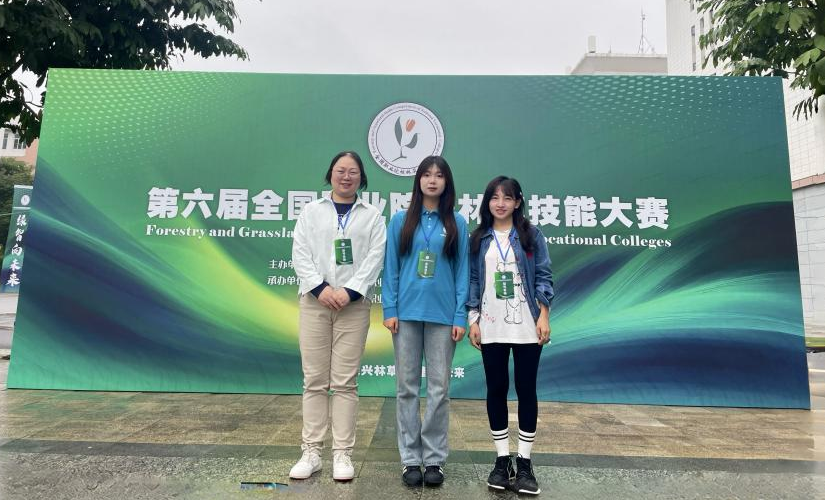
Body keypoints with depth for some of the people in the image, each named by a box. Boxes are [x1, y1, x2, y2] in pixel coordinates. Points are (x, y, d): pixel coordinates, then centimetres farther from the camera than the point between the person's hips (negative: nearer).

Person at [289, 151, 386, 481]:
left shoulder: (372, 215, 11)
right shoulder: (311, 211, 13)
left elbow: (375, 258, -1)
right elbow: (300, 254, 2)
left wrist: (349, 291, -14)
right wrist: (320, 288, -12)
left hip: (354, 305, -1)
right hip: (314, 302, 1)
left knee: (345, 381, 1)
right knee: (314, 380, 3)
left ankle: (342, 454, 10)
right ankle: (311, 452, 13)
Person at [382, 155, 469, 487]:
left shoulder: (457, 224, 5)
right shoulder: (400, 221, 5)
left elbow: (462, 272, 3)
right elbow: (390, 268, 3)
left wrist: (461, 316, -3)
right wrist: (389, 309, -4)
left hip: (442, 314, 0)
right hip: (407, 312, 0)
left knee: (439, 387, 5)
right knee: (407, 386, 6)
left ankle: (434, 459, 18)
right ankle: (410, 459, 17)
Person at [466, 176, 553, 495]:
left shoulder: (532, 236, 4)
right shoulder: (479, 239, 8)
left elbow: (543, 278, 1)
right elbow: (472, 281, 7)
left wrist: (544, 316, -7)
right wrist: (473, 320, 1)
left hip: (526, 327, -1)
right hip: (491, 327, 2)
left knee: (526, 389, 4)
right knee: (496, 390, 6)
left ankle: (524, 462, 15)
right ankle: (502, 459, 19)